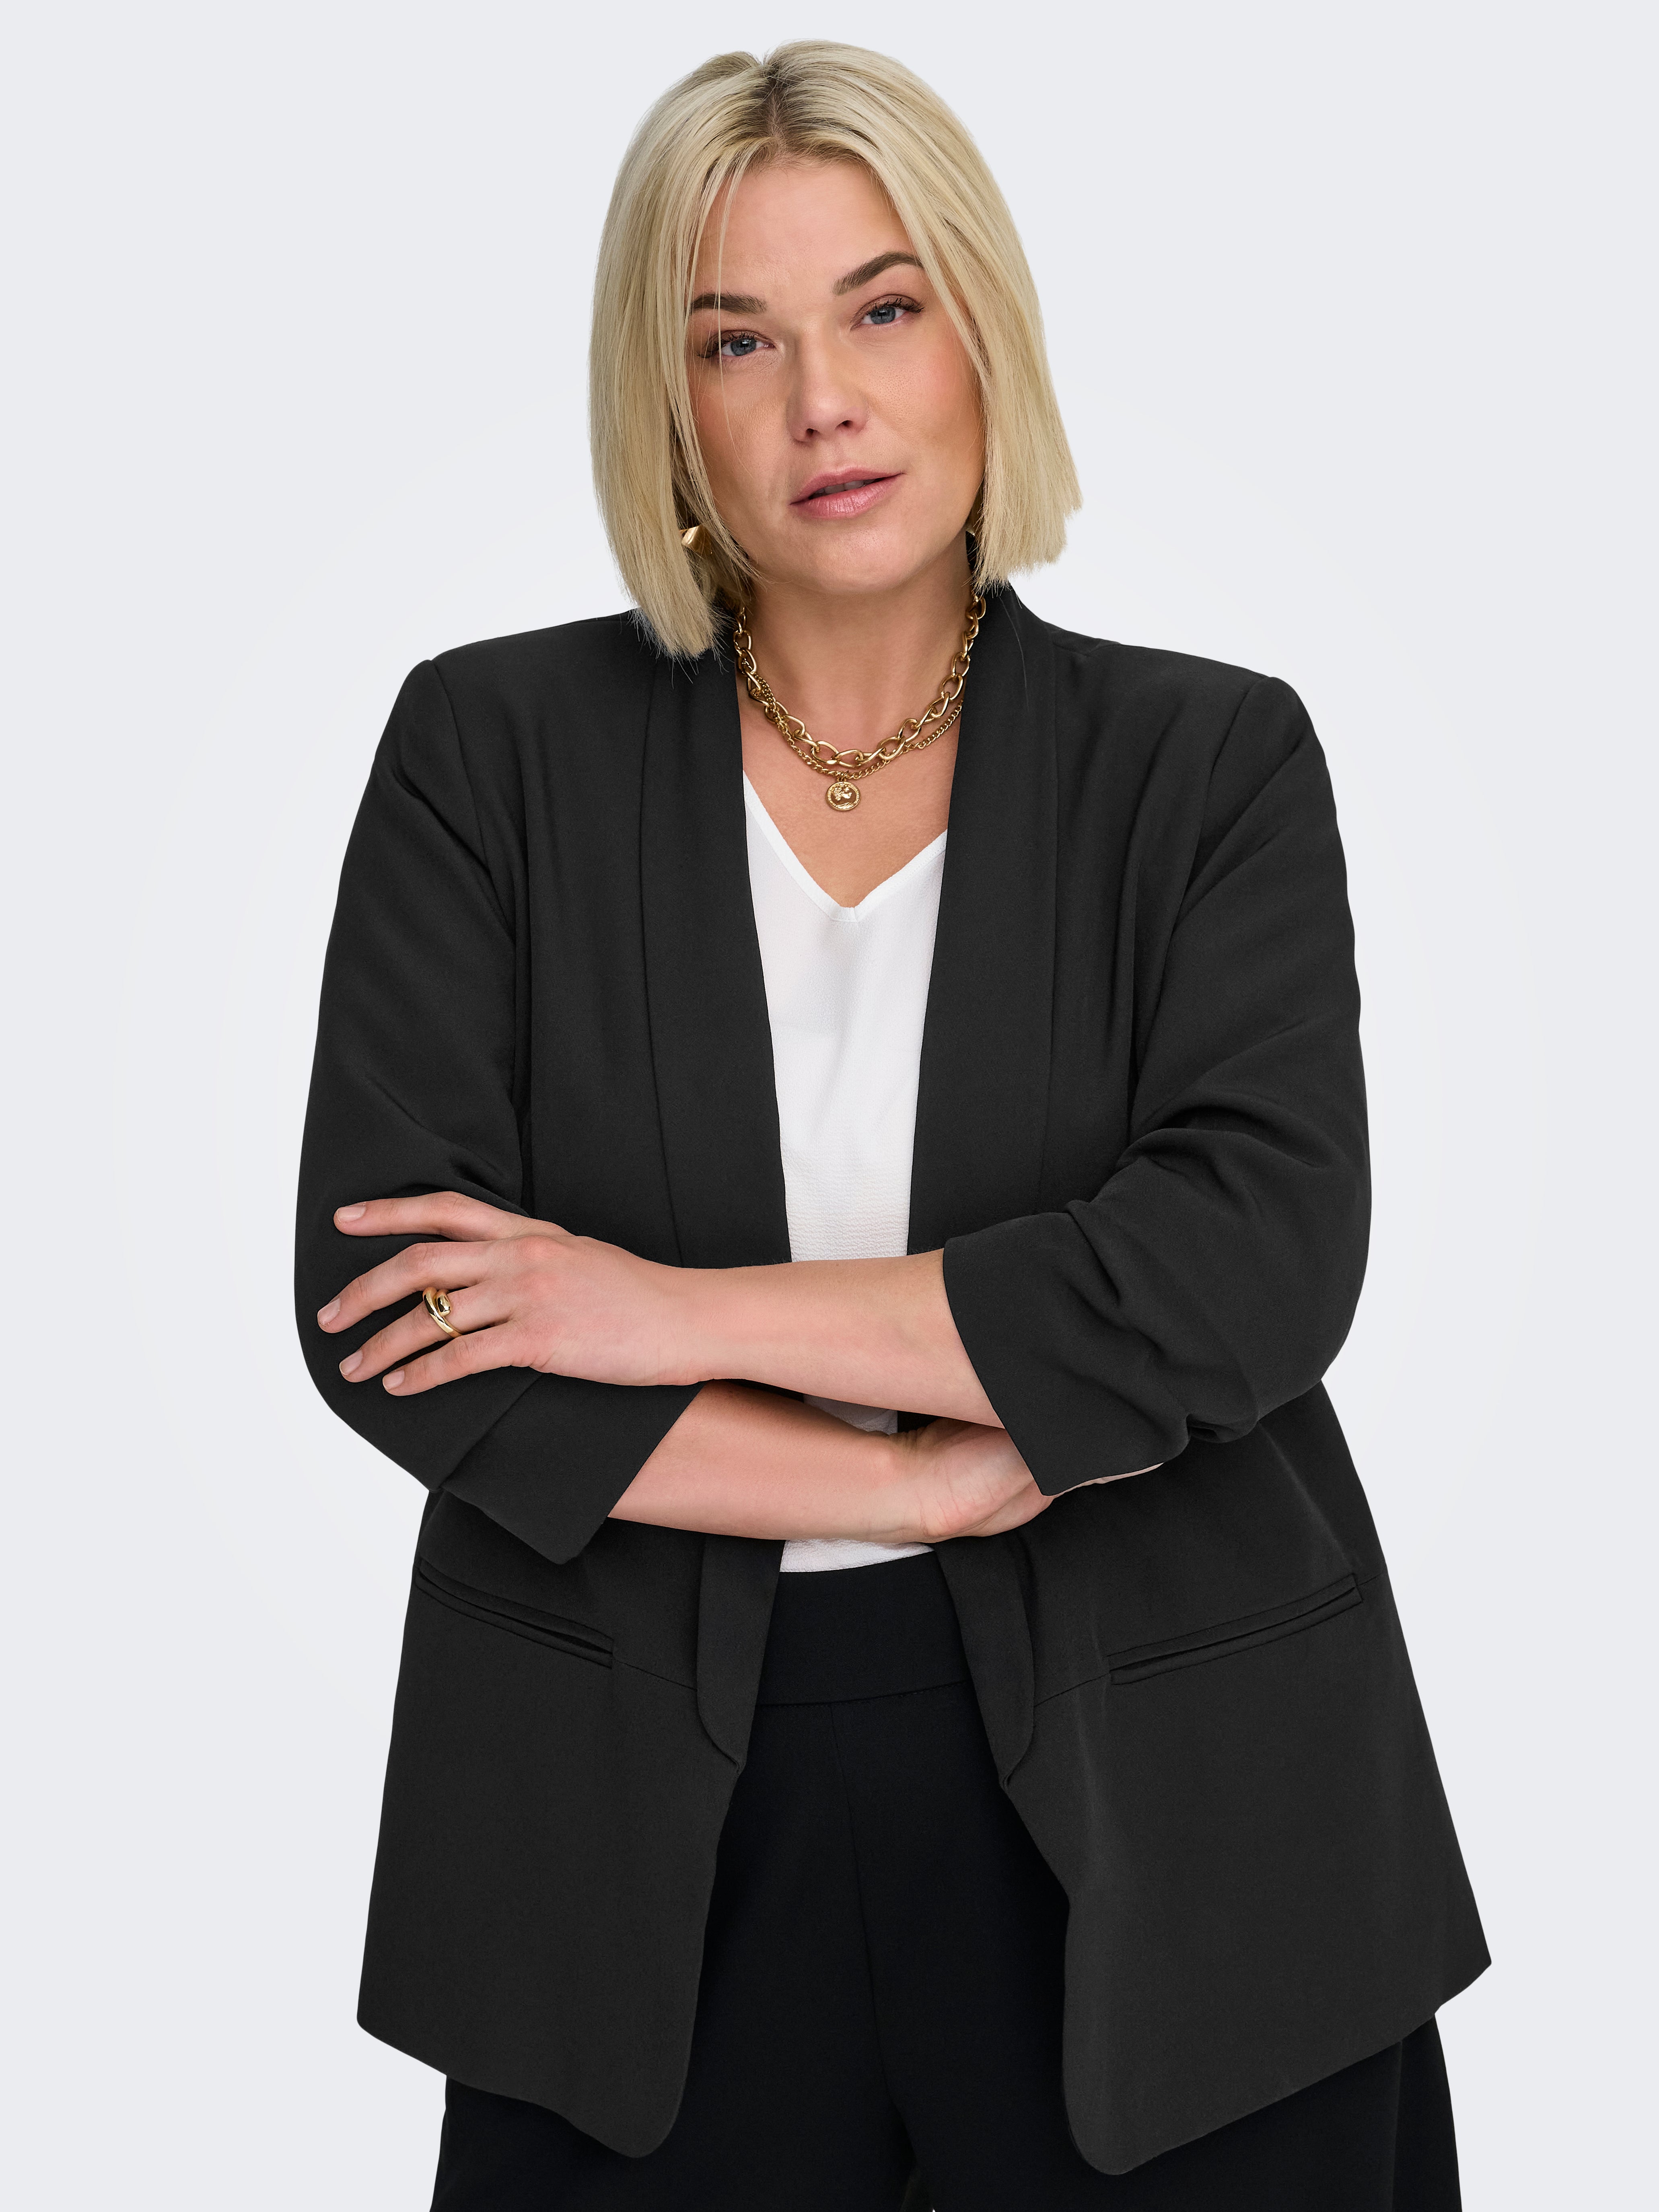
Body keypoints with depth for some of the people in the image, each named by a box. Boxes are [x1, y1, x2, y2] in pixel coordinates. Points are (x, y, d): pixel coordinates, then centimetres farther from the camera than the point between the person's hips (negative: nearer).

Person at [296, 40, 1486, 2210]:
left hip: (1146, 1835, 0)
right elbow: (385, 1315, -9)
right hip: (652, 1840, 0)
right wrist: (936, 1480, -13)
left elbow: (1258, 1263, -15)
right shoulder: (495, 750, 0)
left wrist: (698, 1311, -17)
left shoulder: (1210, 761, 0)